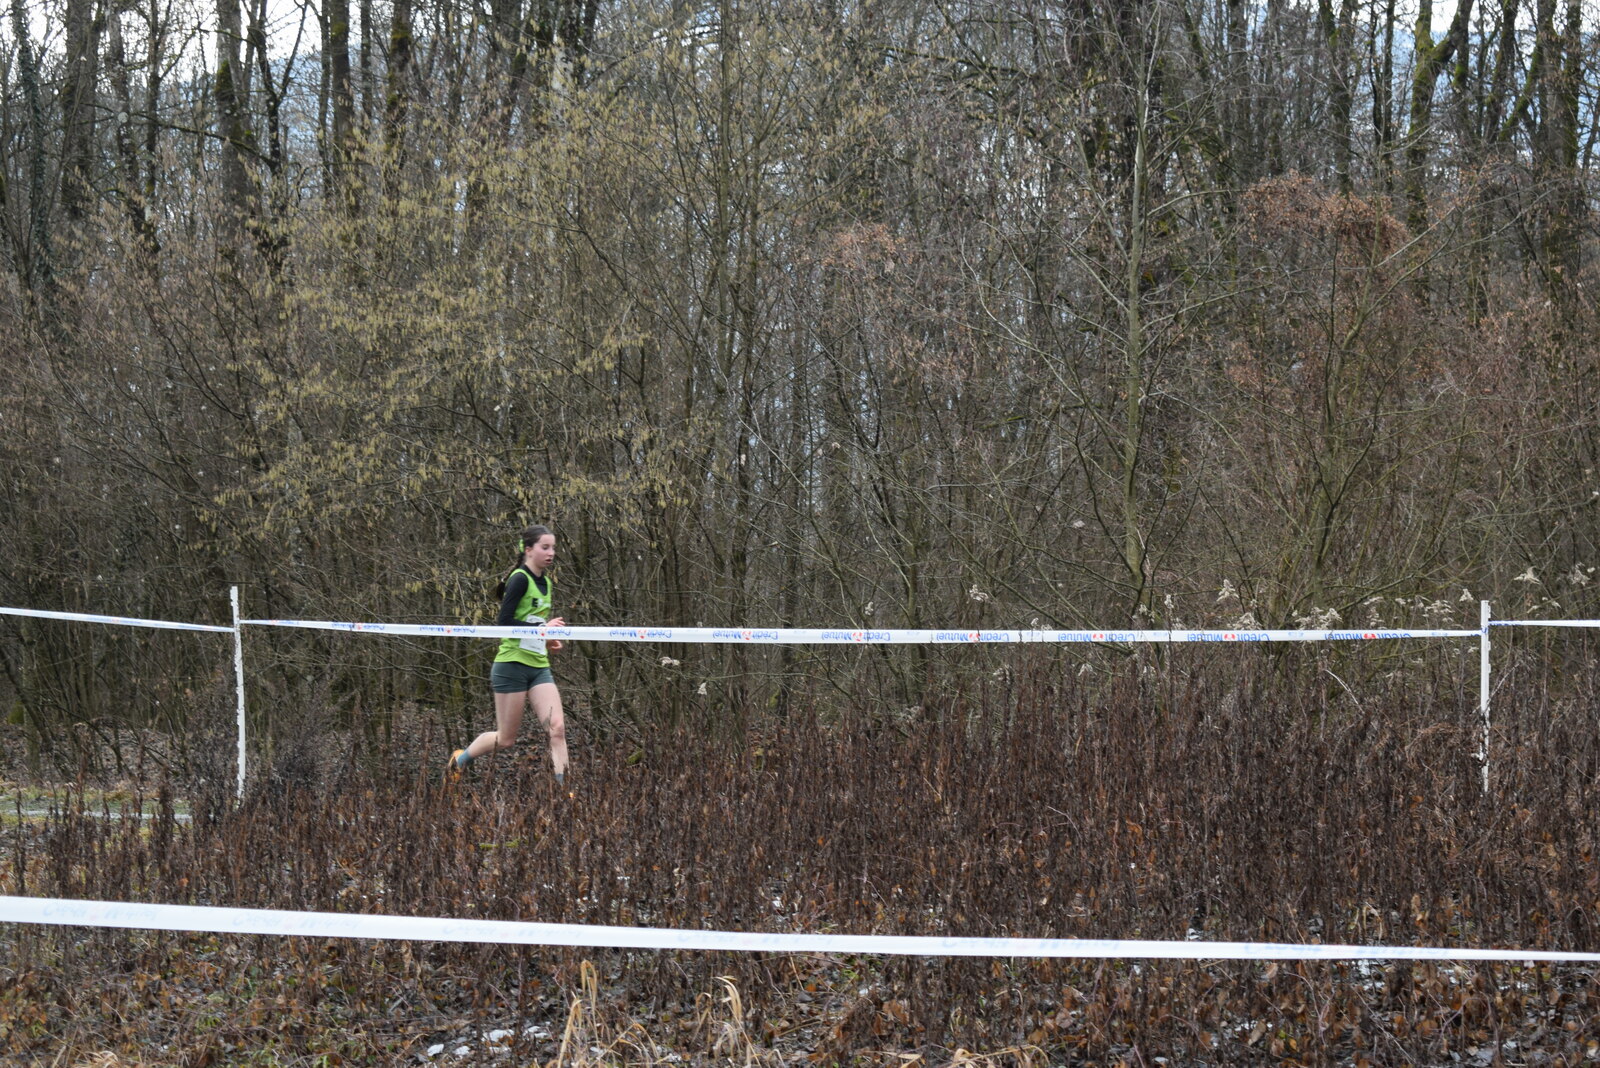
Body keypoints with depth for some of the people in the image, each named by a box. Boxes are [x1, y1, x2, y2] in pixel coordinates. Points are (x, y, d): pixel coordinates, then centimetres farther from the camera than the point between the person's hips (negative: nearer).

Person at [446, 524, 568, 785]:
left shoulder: (546, 583, 12)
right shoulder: (520, 579, -14)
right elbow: (504, 622, -20)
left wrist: (546, 640, 9)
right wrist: (543, 628, -22)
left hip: (538, 666, 7)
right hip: (512, 665, -7)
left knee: (557, 727, -11)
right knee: (506, 739, 3)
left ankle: (562, 788, -13)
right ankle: (459, 760, 28)